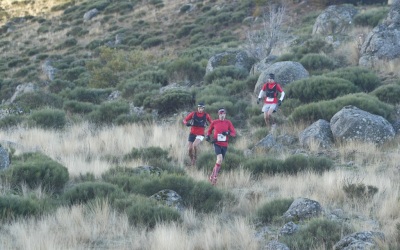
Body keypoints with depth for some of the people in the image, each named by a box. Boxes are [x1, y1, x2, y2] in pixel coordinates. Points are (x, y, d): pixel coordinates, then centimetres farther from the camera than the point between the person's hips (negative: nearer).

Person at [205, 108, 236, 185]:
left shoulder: (228, 123, 0)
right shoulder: (214, 122, -1)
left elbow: (234, 133, -4)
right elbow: (209, 131, 15)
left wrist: (228, 133, -24)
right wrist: (208, 137, -3)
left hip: (224, 145, 3)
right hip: (217, 144, -3)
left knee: (220, 162, 10)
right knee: (219, 159, -24)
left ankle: (212, 176, 26)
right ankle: (215, 176, -14)